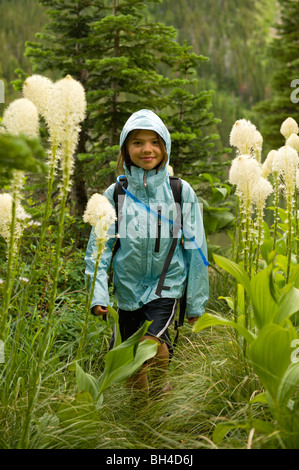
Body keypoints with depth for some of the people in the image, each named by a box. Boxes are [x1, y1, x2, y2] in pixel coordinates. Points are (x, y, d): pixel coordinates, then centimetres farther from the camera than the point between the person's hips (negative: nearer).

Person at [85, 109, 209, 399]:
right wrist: (98, 294, -13)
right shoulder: (115, 194, -1)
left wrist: (196, 301, 4)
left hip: (167, 285, -2)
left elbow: (195, 250, 2)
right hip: (128, 288, 2)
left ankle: (162, 395, 4)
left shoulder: (181, 192, -3)